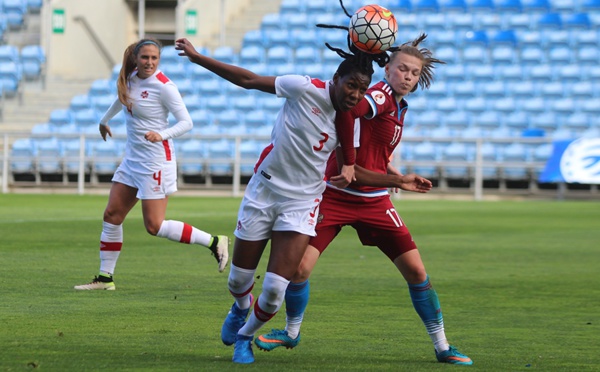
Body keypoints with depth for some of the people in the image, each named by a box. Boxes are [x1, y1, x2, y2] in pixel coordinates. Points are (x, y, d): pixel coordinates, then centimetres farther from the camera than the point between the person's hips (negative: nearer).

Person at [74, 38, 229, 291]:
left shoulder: (163, 86, -16)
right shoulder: (130, 78, 5)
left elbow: (186, 122, -15)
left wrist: (162, 134, -32)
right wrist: (105, 120, 43)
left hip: (155, 161, -8)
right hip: (132, 159, 8)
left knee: (154, 226, -10)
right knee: (112, 215, 8)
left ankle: (214, 242, 1)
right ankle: (105, 277, 16)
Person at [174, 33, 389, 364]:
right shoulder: (305, 89, -16)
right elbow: (249, 80, -9)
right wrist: (198, 58, -11)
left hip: (301, 203, 1)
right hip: (263, 190, -1)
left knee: (275, 291, -10)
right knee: (239, 280, 9)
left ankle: (244, 337, 20)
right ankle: (241, 307, 47)